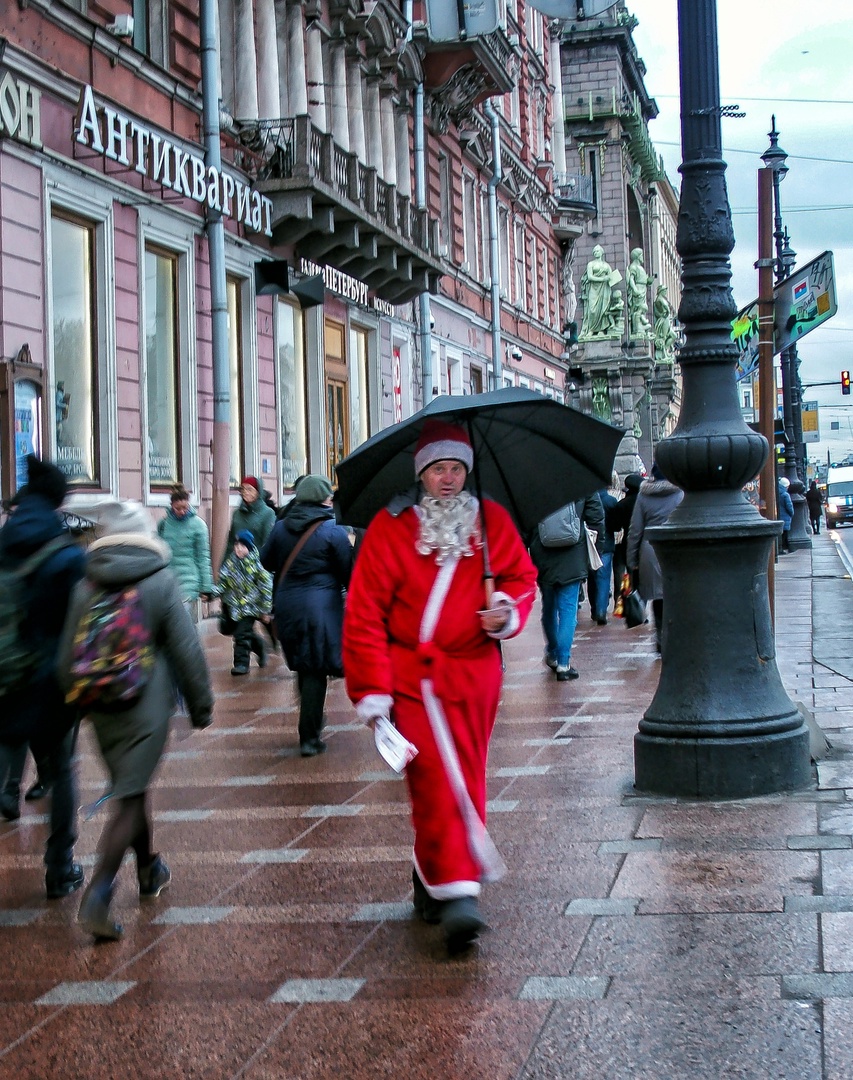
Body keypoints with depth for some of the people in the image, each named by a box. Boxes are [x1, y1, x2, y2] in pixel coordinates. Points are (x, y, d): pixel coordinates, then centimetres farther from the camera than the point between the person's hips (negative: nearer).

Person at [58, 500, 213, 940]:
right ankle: (97, 897, -14)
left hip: (102, 710, 4)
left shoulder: (84, 588, -1)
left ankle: (149, 871, 38)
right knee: (128, 801, -4)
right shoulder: (161, 582, -10)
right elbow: (186, 650, -8)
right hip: (147, 709, -4)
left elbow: (66, 658, 4)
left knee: (131, 790, 21)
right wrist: (201, 704, 1)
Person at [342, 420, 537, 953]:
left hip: (474, 673, 4)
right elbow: (364, 611, -5)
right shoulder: (390, 528, -4)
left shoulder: (492, 521, 6)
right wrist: (372, 687, -11)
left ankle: (433, 878, 26)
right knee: (435, 776, -13)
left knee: (465, 779, 9)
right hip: (412, 674, -3)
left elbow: (523, 577, 17)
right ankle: (456, 892, -14)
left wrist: (509, 611, -7)